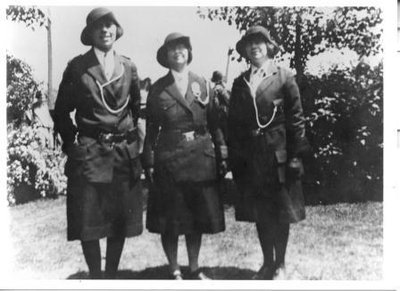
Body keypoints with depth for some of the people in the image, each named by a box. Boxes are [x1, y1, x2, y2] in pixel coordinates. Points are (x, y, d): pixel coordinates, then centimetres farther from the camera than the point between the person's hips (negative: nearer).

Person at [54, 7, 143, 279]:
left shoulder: (128, 67, 9)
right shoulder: (77, 67, 0)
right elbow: (62, 111, 5)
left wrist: (132, 139, 11)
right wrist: (71, 141, 0)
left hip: (125, 153, 3)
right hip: (88, 152, -3)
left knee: (121, 221, 7)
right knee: (89, 222, -1)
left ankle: (111, 274, 22)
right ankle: (95, 277, 15)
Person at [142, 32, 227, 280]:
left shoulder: (203, 85, 8)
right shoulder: (158, 89, 1)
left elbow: (215, 123, 6)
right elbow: (152, 129, 1)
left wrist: (222, 155, 1)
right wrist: (149, 162, -5)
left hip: (201, 158, 2)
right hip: (169, 159, -2)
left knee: (198, 217, 9)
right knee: (170, 221, 3)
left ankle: (194, 269, 24)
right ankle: (174, 271, 18)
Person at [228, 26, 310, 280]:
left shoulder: (284, 77, 0)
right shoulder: (239, 83, 11)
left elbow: (296, 118, -4)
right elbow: (234, 123, 10)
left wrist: (296, 156, -10)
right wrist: (234, 158, 5)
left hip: (278, 155, -4)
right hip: (250, 158, 4)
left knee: (281, 213, 4)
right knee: (259, 214, 10)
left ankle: (280, 266, 18)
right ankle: (267, 263, 24)